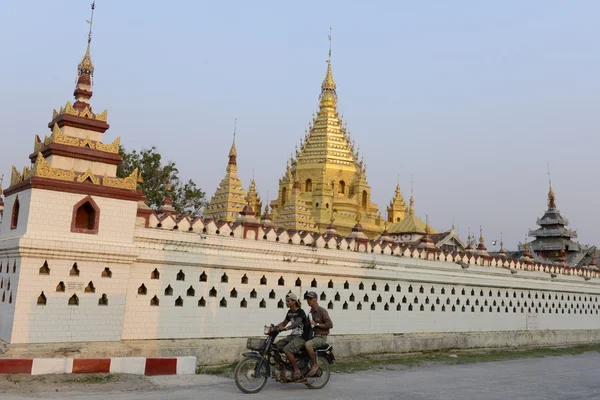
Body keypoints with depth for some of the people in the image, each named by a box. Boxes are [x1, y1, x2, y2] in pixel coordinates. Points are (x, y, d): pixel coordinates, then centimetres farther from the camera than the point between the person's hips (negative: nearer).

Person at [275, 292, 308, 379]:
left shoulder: (300, 312, -14)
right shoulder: (290, 312, 12)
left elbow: (296, 323, -30)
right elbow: (284, 322, 23)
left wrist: (285, 328, -44)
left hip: (301, 337, -8)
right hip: (292, 336, 9)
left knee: (287, 349, -28)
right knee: (276, 346, -6)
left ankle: (297, 371, -17)